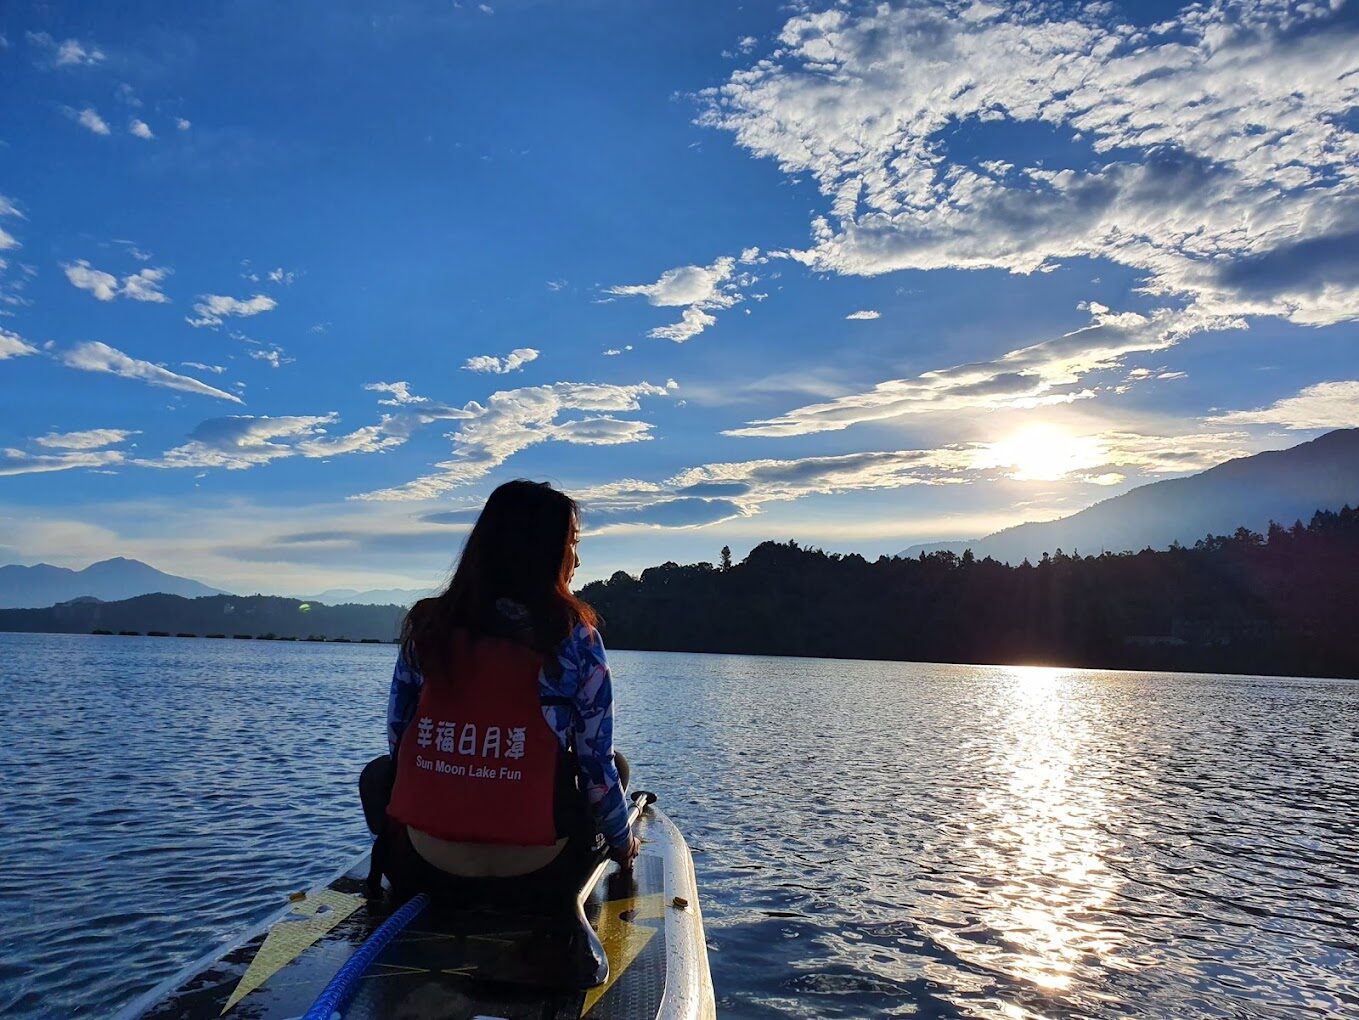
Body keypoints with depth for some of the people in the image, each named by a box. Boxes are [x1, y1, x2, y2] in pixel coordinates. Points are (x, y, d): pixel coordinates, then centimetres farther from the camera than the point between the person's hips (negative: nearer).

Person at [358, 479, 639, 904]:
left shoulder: (425, 624, -1)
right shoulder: (575, 638, -9)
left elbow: (397, 739, 8)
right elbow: (597, 763, -4)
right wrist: (622, 843, 15)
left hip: (425, 869, 2)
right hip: (538, 873, -2)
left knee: (377, 773, 31)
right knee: (617, 765, 24)